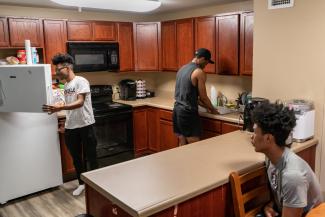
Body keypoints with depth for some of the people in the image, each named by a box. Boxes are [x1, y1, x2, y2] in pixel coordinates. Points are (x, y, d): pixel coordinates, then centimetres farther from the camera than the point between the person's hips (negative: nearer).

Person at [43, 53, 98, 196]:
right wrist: (66, 123, 14)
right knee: (76, 158, 15)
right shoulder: (66, 85, 11)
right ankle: (82, 183, 32)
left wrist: (60, 107, -37)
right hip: (70, 128, 7)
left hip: (85, 126, -7)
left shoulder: (81, 81, -13)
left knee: (90, 157, 5)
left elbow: (80, 103, -25)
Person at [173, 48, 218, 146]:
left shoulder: (182, 69, 14)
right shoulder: (199, 72, -11)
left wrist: (205, 106, 22)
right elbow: (203, 97, -7)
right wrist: (212, 109, 11)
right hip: (188, 113, -8)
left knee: (182, 145, 14)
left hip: (177, 110, 9)